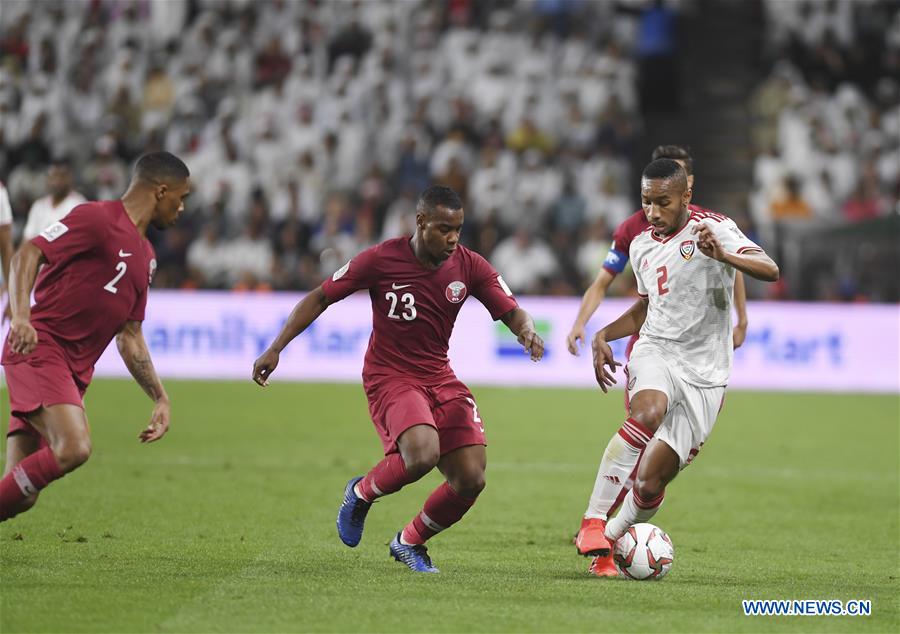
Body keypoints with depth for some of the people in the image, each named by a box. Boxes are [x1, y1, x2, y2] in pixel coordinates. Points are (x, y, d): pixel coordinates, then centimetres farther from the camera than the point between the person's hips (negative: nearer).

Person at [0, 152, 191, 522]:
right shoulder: (97, 218, -5)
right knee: (73, 448, -29)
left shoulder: (146, 258, 22)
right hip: (39, 349, -9)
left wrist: (160, 398, 21)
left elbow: (129, 336, 27)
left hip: (75, 371, 9)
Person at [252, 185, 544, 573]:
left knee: (471, 479, -8)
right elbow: (320, 298, -3)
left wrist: (527, 332, -25)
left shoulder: (469, 267, -4)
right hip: (389, 377, -5)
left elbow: (512, 312, 0)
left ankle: (410, 542, 20)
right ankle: (361, 493, 2)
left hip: (440, 378, 5)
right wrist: (276, 348, -7)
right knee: (423, 453, -32)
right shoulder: (381, 260, -12)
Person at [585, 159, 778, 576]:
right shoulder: (641, 246, 13)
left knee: (651, 485, -6)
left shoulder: (713, 229, -6)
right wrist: (604, 335, 12)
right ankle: (595, 523, -34)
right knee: (647, 413, -34)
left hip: (703, 373, -2)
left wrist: (723, 255, -40)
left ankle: (611, 540, 21)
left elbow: (769, 270, -21)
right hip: (655, 352, 2)